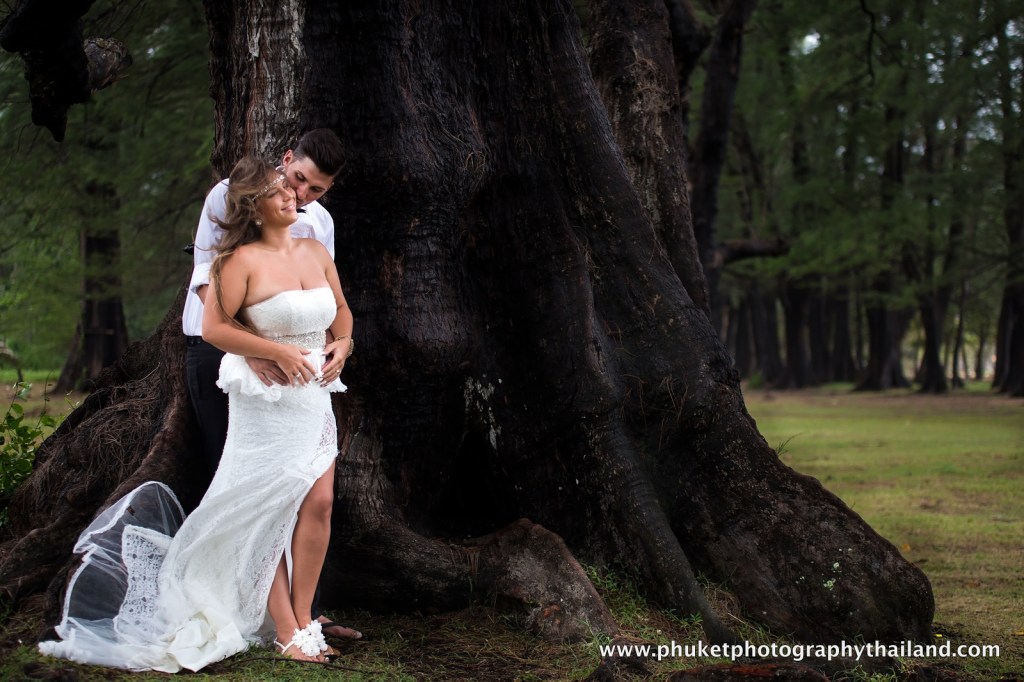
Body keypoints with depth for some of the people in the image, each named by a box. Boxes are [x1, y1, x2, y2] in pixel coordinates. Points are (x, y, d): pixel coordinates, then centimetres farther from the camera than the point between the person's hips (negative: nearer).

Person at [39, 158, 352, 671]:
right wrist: (278, 351, -16)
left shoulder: (316, 253, 10)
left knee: (319, 503, -1)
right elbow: (214, 327, -13)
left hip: (315, 396, 6)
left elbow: (342, 312, 23)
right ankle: (285, 631, 5)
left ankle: (302, 619, 10)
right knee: (267, 512, -1)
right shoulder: (243, 260, -9)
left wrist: (341, 343, 3)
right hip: (264, 402, -6)